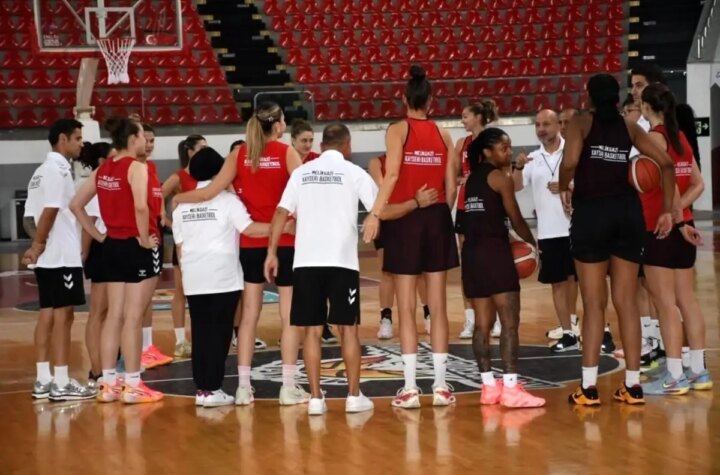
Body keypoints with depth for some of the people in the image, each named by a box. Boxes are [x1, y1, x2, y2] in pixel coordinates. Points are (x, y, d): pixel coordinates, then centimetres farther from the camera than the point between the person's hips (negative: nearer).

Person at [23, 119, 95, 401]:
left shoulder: (42, 171, 17)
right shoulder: (58, 169, -12)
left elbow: (32, 214, 15)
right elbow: (50, 210, -20)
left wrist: (37, 245, 11)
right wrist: (39, 245, -12)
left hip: (48, 256, 9)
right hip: (61, 256, -9)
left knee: (48, 314, 10)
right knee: (63, 314, -7)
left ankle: (43, 380, 11)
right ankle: (61, 383, -6)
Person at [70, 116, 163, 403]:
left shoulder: (103, 170, 8)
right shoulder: (136, 167, -13)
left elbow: (76, 205, 11)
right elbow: (141, 206, -29)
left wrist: (99, 236, 13)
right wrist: (145, 239, -16)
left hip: (113, 246, 7)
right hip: (137, 247, -7)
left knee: (114, 315, 11)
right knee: (133, 317, -3)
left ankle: (109, 383, 13)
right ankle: (132, 385, 1)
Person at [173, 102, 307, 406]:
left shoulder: (240, 155, 2)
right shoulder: (286, 152, -4)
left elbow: (212, 191, -2)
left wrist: (179, 198, 12)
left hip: (250, 243, 3)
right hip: (284, 242, -3)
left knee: (249, 315, 7)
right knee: (289, 315, 3)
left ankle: (243, 386, 6)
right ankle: (289, 386, 1)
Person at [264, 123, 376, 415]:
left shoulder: (301, 173, 10)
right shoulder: (353, 172, 2)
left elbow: (281, 213, 4)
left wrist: (272, 253, 7)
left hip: (306, 261, 2)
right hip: (342, 260, -2)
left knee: (312, 330, 6)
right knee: (348, 327, 7)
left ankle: (315, 397, 3)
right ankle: (354, 395, 8)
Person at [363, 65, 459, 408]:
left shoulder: (398, 130, -4)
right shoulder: (442, 134, 7)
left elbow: (392, 174, -17)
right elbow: (451, 185, 6)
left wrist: (375, 214, -20)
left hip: (405, 219, -3)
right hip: (437, 218, 3)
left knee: (406, 308, 1)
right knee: (438, 306, 7)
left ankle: (410, 387, -1)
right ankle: (441, 385, 8)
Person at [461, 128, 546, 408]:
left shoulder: (472, 179, 16)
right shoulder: (501, 178, -6)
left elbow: (480, 217, 14)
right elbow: (516, 219, -3)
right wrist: (532, 243, 13)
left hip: (472, 252, 8)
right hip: (494, 251, -8)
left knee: (483, 323, 10)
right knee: (510, 322, -7)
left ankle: (489, 386, 13)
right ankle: (510, 389, -13)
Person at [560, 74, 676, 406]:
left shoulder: (581, 123, -1)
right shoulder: (630, 128, 10)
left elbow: (570, 161, -18)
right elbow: (666, 164, 7)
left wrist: (564, 188, 1)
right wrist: (667, 211, 10)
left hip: (592, 211, -3)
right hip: (627, 211, 3)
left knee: (593, 304, 1)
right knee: (627, 303, 8)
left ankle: (589, 387, 1)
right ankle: (633, 385, 10)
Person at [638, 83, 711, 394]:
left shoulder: (653, 137, -12)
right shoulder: (680, 137, 12)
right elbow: (697, 184, 12)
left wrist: (677, 220, -19)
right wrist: (679, 211, 3)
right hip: (682, 225, 8)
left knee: (666, 303, -4)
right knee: (687, 300, 11)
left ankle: (674, 376, -3)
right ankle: (699, 371, 15)